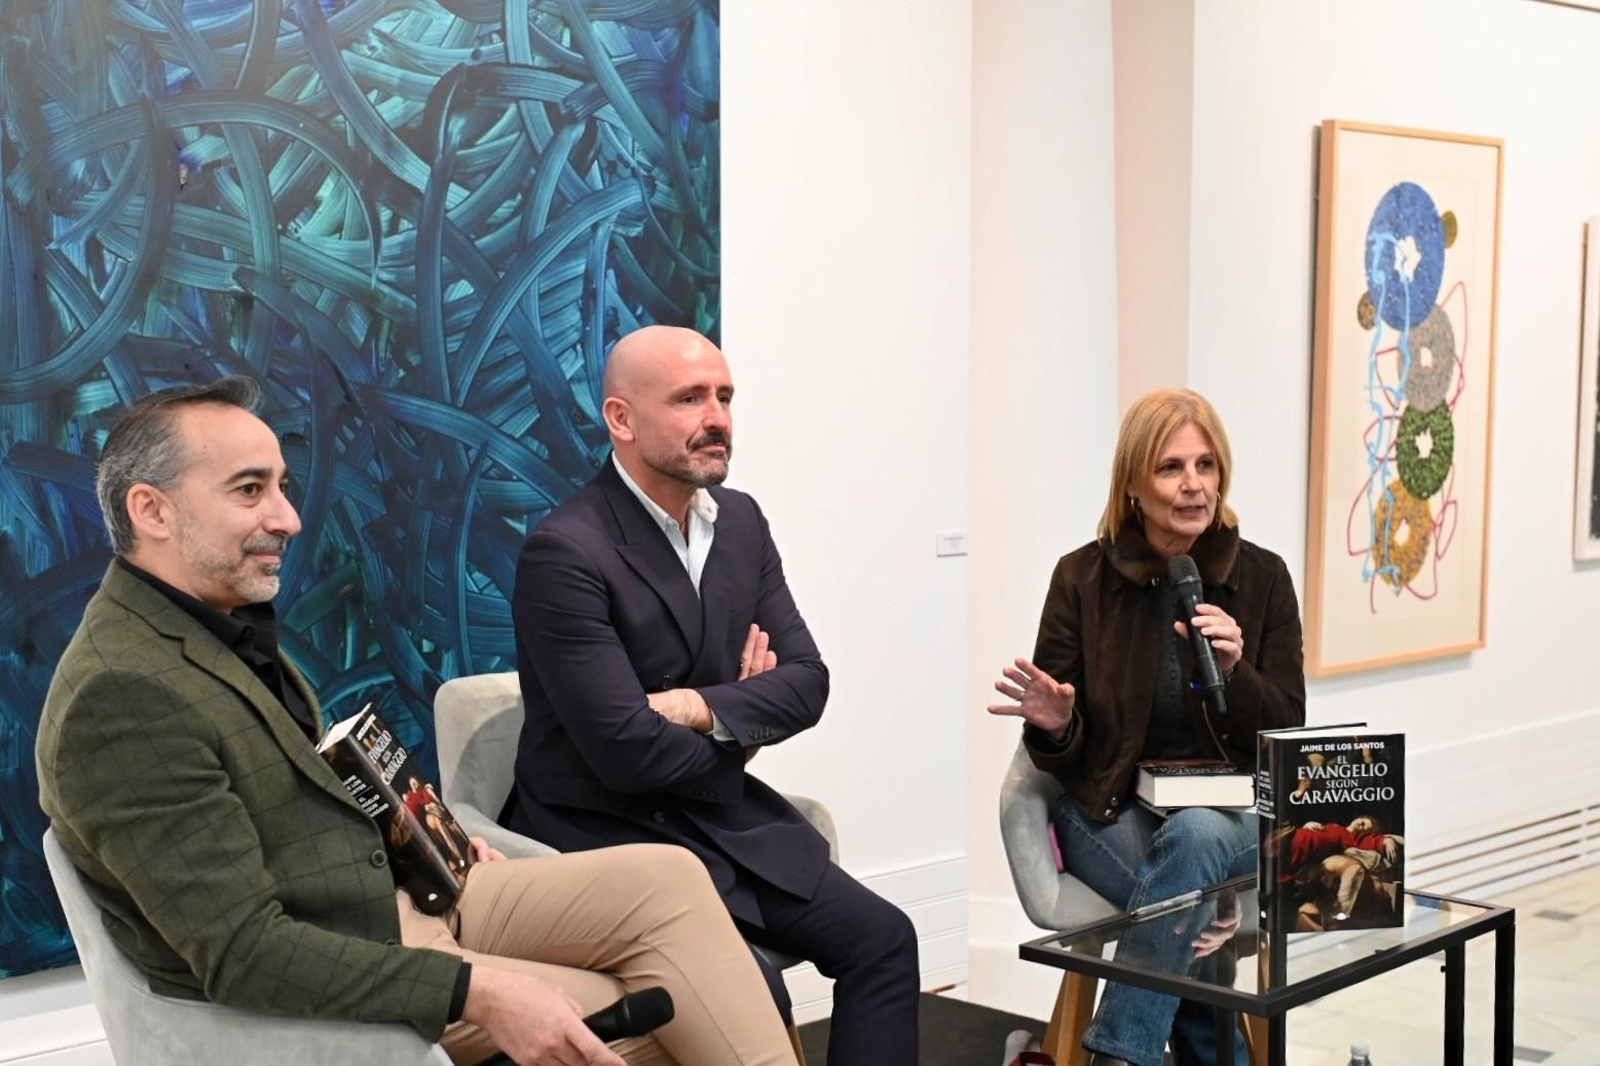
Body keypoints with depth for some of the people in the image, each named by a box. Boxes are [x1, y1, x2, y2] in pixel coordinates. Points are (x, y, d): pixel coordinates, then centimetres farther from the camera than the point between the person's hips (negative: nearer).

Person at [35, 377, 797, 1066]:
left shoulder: (221, 621, 6)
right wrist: (476, 993, -30)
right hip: (326, 993, -9)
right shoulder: (119, 696, -24)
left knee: (667, 882, -3)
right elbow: (244, 952, -28)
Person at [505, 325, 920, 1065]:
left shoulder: (742, 521, 6)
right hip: (608, 834, -7)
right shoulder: (564, 551, -18)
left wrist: (704, 709, -16)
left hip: (727, 816, 7)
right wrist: (742, 730, -4)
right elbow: (627, 751, -23)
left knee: (881, 939, -2)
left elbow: (805, 683, 3)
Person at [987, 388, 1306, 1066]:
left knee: (1195, 838, -36)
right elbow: (1063, 756, 3)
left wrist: (1234, 671, -17)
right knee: (1195, 905, -34)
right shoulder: (1082, 579, -2)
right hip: (1111, 812, -1)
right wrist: (1055, 724, -22)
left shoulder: (1261, 578, 2)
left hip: (1230, 812, 1)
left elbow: (1287, 735, 2)